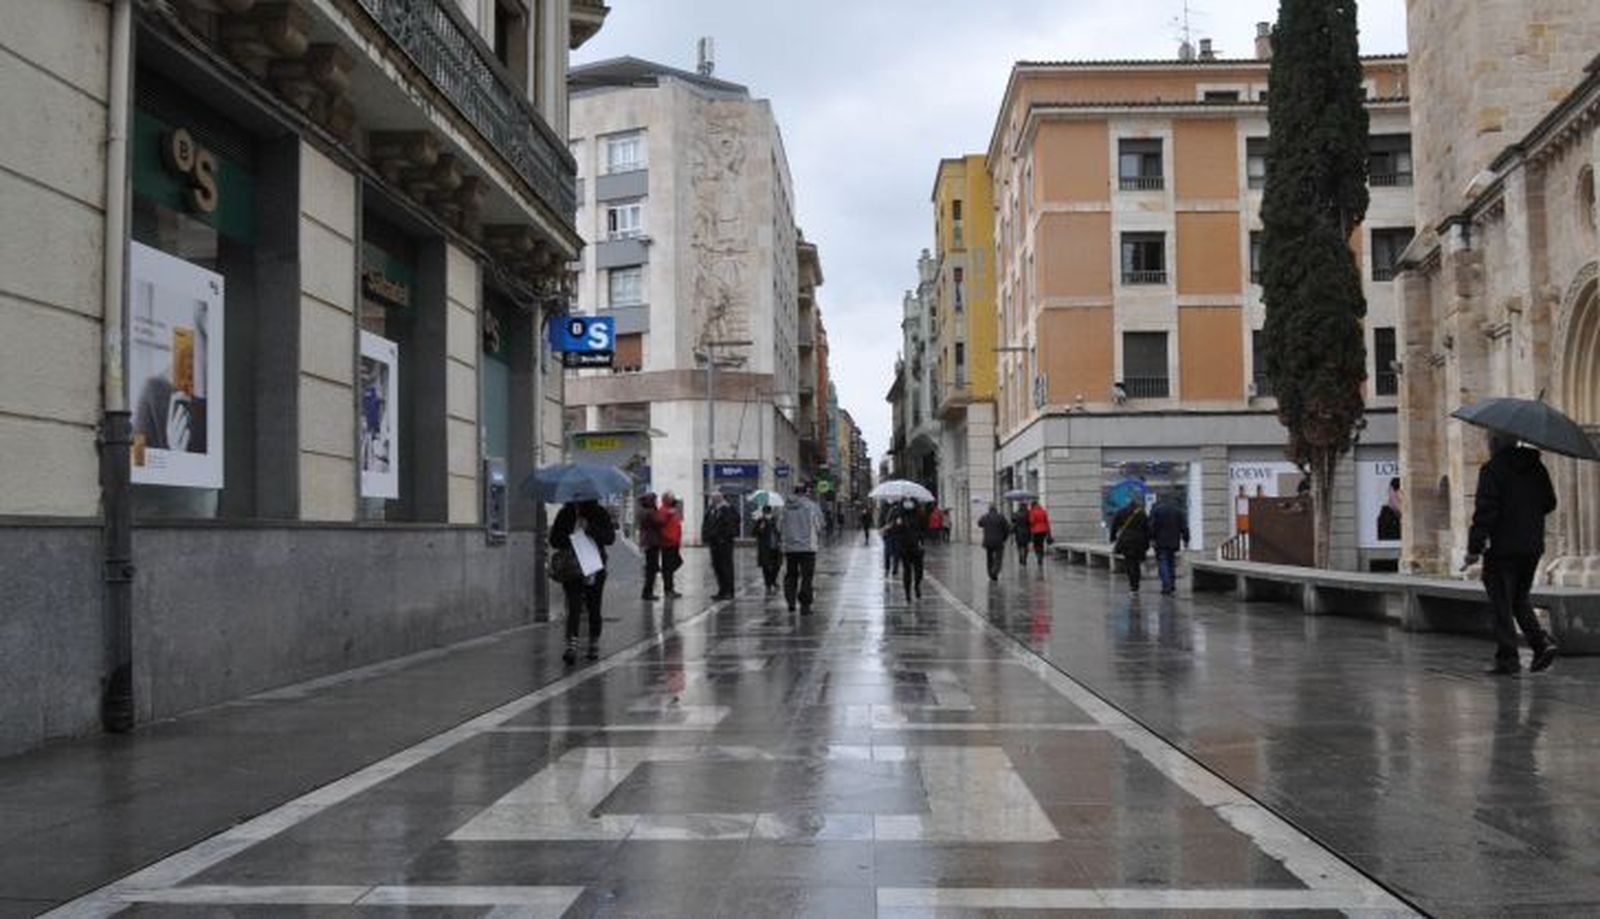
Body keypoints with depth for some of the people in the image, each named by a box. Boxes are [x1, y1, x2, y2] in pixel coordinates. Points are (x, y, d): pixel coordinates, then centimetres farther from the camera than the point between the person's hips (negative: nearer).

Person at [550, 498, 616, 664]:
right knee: (574, 607, -13)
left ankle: (594, 645, 22)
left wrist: (590, 528, -18)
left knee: (594, 608, 9)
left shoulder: (600, 513, 2)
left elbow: (610, 537, -7)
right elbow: (554, 540, 4)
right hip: (571, 570, -1)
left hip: (595, 569, 1)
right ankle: (571, 646, -21)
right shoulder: (565, 514, 5)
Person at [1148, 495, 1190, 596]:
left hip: (1161, 542, -4)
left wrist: (1152, 539, -7)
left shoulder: (1156, 510, -3)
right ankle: (1172, 586, 15)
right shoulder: (1178, 510, 8)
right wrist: (1185, 539, 8)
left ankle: (1166, 586, -16)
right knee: (1172, 563, 15)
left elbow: (1152, 526, -10)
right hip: (1174, 542, 4)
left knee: (1162, 563, -5)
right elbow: (1184, 527, 6)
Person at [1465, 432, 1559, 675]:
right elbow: (1549, 503, 15)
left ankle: (1507, 658, 1)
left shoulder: (1491, 470, -12)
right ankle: (1541, 643, 4)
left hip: (1502, 548, -7)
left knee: (1502, 604, 1)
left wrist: (1474, 547, -15)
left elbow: (1485, 511, -17)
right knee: (1520, 599, 20)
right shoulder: (1536, 467, 9)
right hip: (1533, 546, 7)